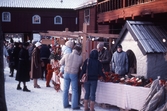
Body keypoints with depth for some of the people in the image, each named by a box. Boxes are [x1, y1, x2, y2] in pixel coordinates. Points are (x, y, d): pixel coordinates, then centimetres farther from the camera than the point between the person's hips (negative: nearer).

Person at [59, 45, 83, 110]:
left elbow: (61, 63, 4)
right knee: (74, 90, 5)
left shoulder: (66, 55, -5)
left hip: (66, 73, 2)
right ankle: (74, 106, 5)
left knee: (65, 89, 13)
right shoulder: (80, 58, -8)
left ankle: (65, 104, 20)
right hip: (74, 74, -2)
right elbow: (80, 65, 4)